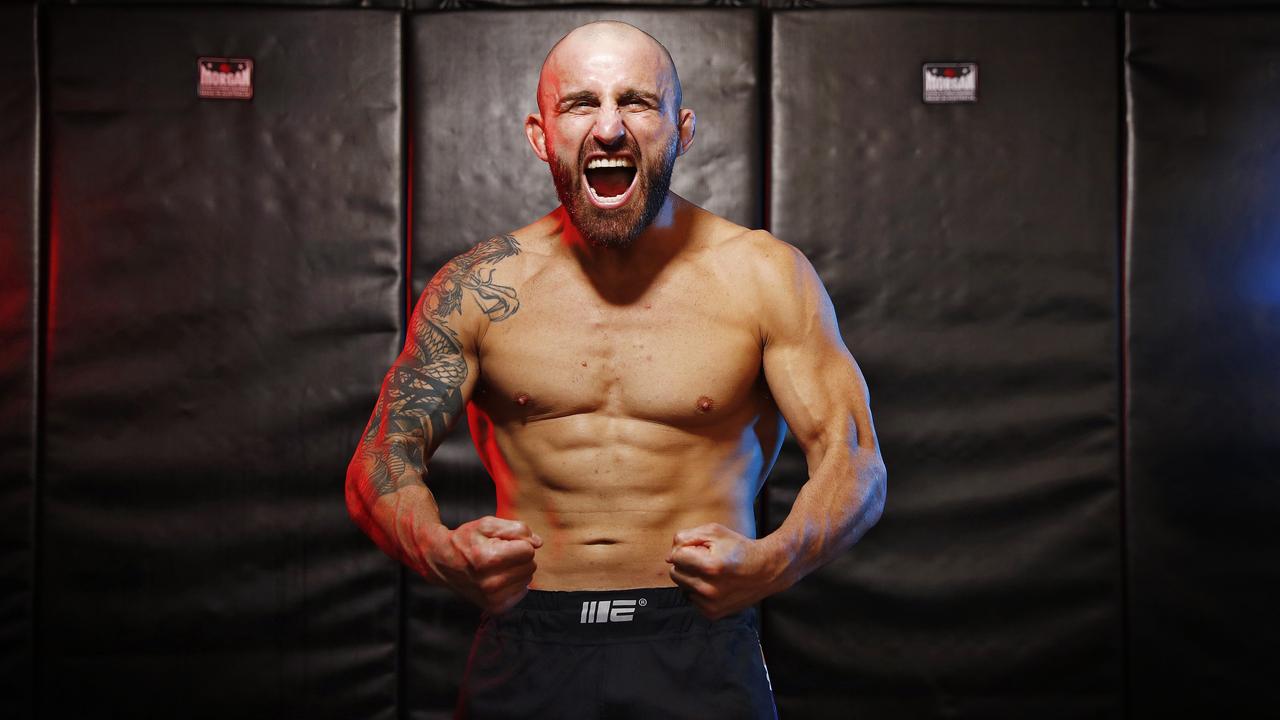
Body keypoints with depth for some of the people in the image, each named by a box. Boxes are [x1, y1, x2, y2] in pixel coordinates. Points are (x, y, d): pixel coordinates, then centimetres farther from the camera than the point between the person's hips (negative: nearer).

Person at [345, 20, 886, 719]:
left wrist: (771, 562, -27)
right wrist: (442, 552, -24)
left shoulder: (764, 276, -3)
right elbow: (381, 458, 0)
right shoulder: (477, 288, 0)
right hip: (525, 650, 1)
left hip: (699, 647, -1)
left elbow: (853, 461, -5)